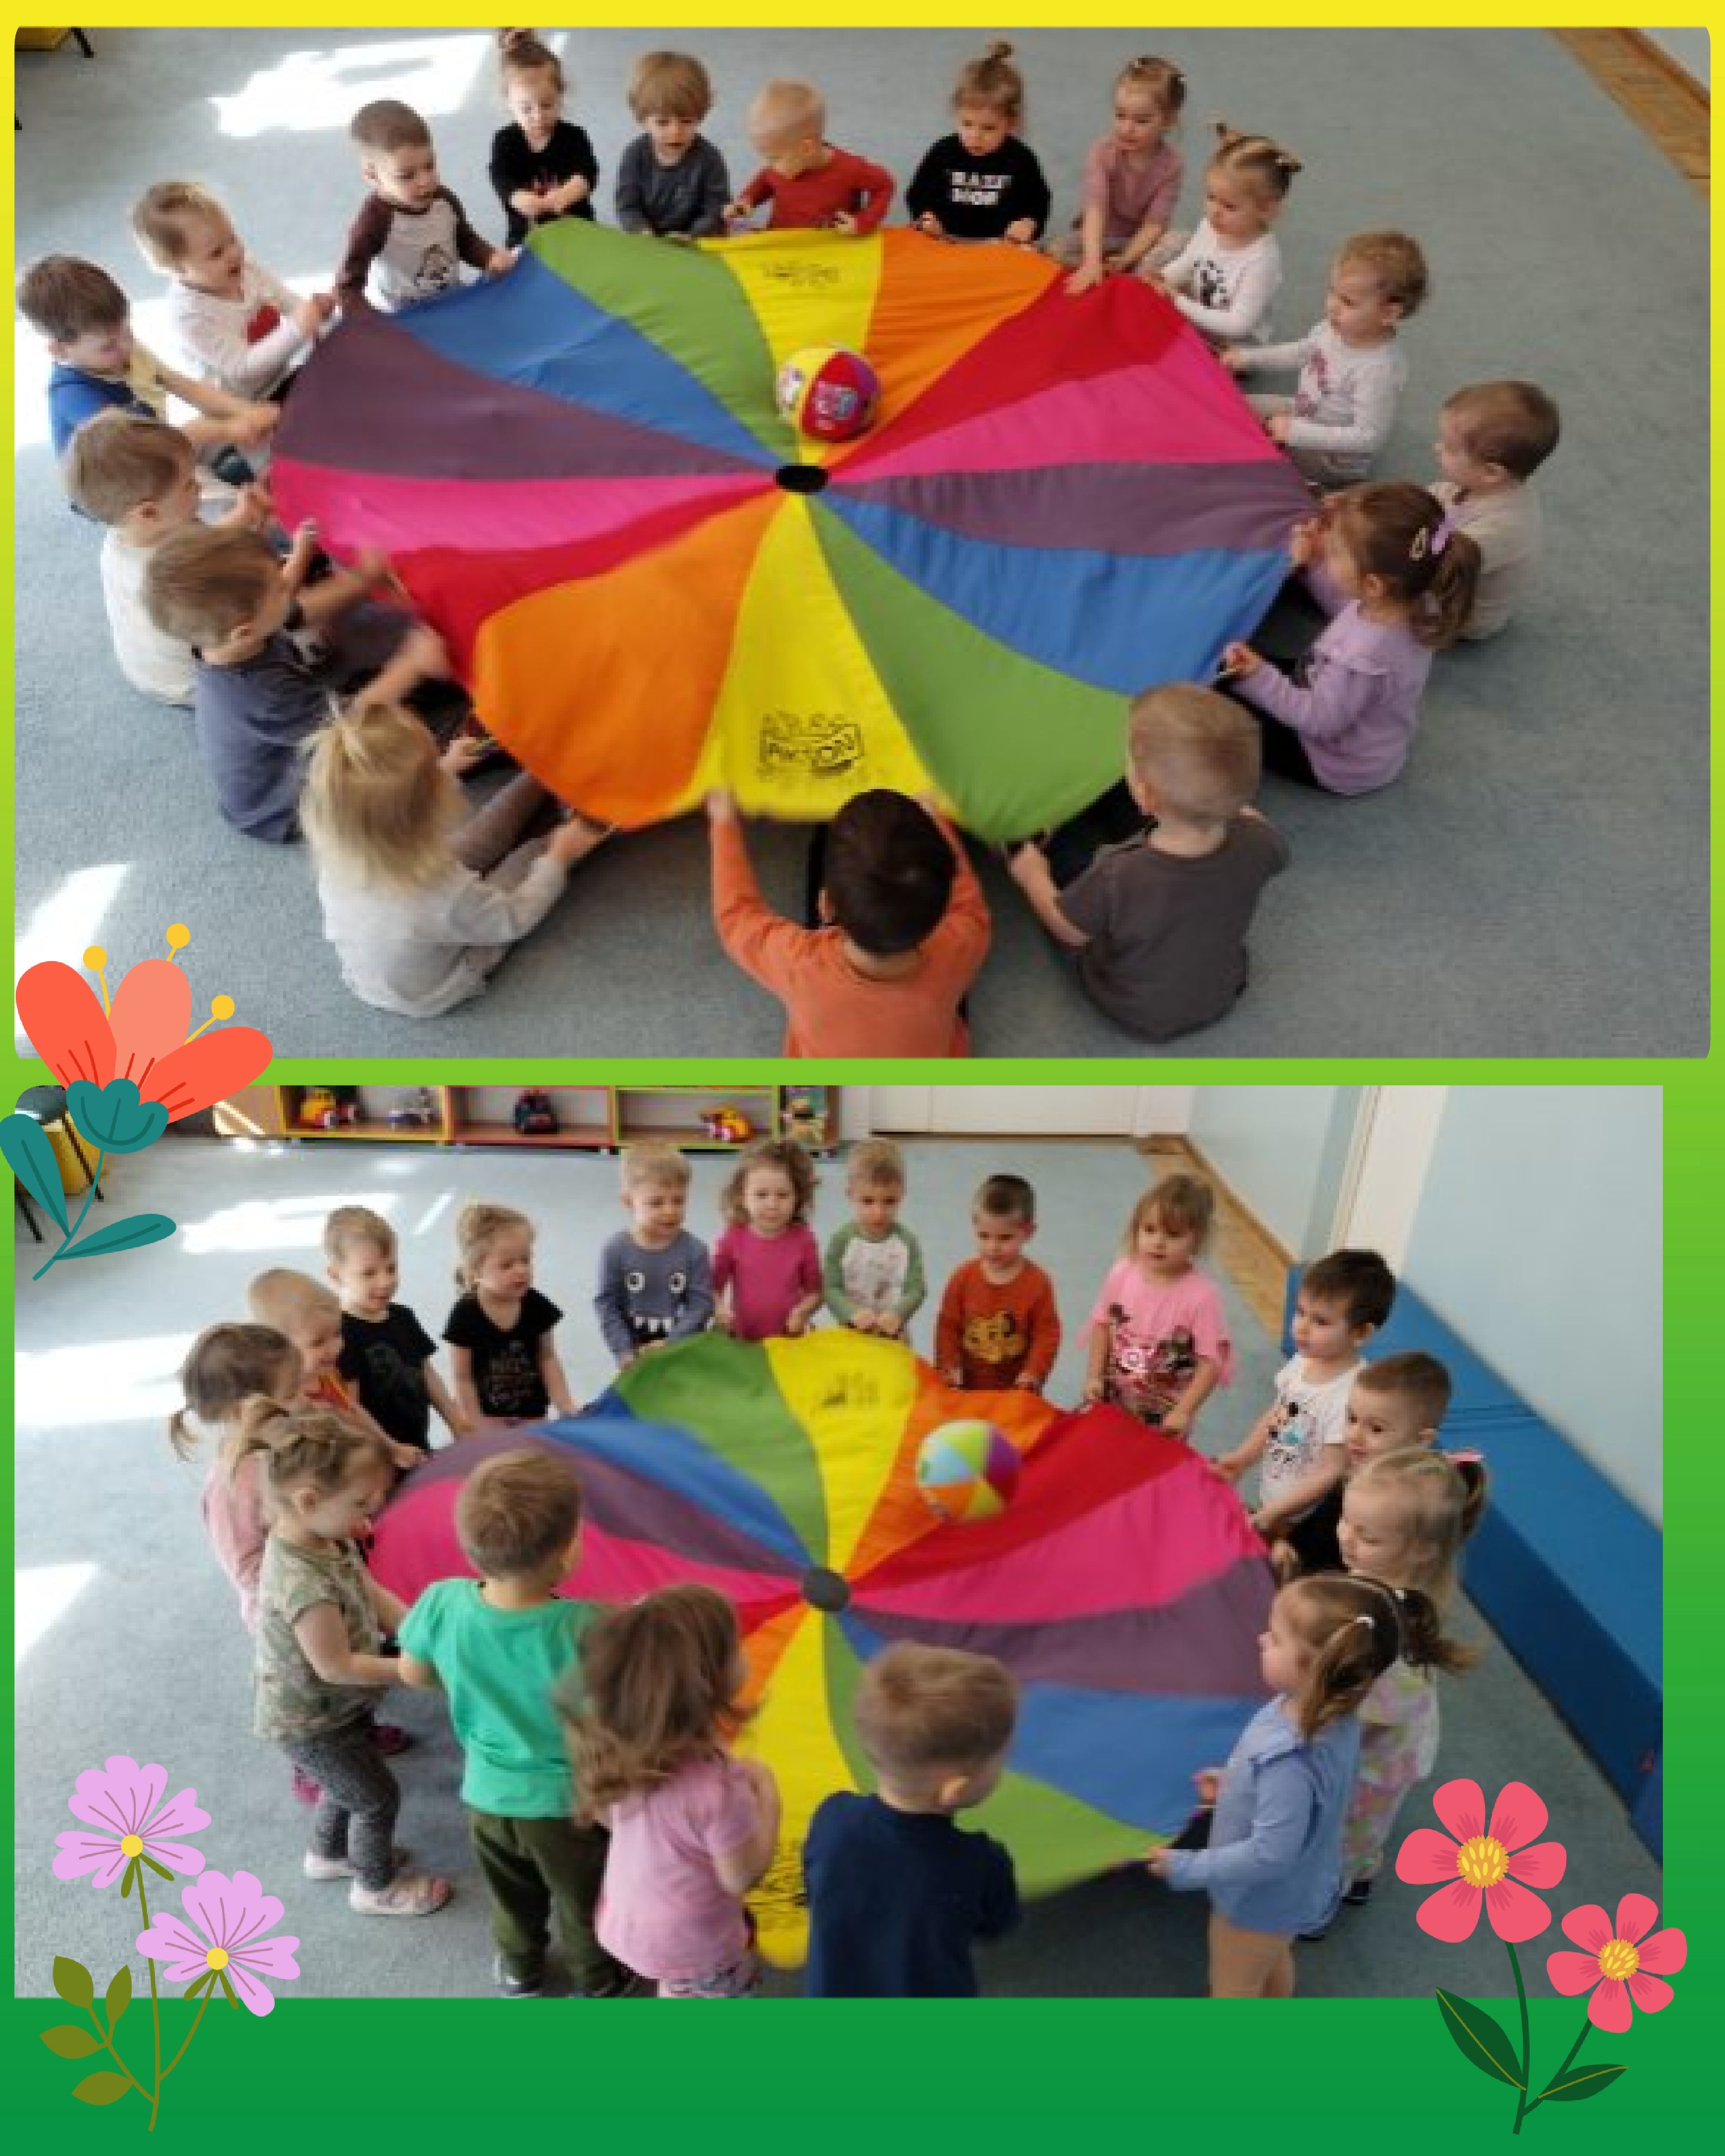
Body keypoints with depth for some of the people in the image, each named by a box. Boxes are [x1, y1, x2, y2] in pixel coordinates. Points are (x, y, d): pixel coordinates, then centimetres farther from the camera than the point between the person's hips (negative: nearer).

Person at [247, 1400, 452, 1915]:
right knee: (379, 1797, 12)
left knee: (348, 1785, 30)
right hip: (310, 1722, -8)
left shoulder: (324, 1536, -13)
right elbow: (336, 1665, -30)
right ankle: (377, 1887, 37)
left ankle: (328, 1854, 56)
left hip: (332, 1706, 8)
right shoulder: (304, 1582, -40)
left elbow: (375, 1596, -2)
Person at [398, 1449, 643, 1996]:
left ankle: (519, 1971, 58)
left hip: (488, 1796, 3)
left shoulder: (442, 1604, -25)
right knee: (585, 1907, 28)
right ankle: (600, 1984, 53)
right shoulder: (588, 1628, -37)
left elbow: (414, 1673, -4)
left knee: (512, 1898, 33)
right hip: (571, 1803, -3)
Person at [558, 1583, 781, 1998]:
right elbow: (742, 1878, -24)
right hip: (693, 1945, -6)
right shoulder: (716, 1785, -39)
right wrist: (766, 1794, -14)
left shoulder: (619, 1747, -19)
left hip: (627, 1921, 6)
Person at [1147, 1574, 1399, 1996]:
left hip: (1261, 1896, -8)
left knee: (1233, 1986, 21)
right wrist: (1235, 1784, 9)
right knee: (1274, 1961, 35)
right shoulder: (1330, 1716, -19)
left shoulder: (1291, 1759, -45)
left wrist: (1187, 1868, -25)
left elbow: (1270, 1854, -36)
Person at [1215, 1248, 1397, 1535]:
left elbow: (1331, 1473, -25)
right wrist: (1241, 1458, 3)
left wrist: (1266, 1517, -23)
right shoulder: (1302, 1361, -8)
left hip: (1305, 1521, -7)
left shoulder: (1350, 1394, -30)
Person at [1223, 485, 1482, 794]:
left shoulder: (1363, 656, -43)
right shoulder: (1407, 603, -18)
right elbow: (1346, 608, 6)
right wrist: (1315, 564, 0)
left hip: (1342, 768, -8)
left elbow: (1317, 721, -28)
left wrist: (1258, 677, -34)